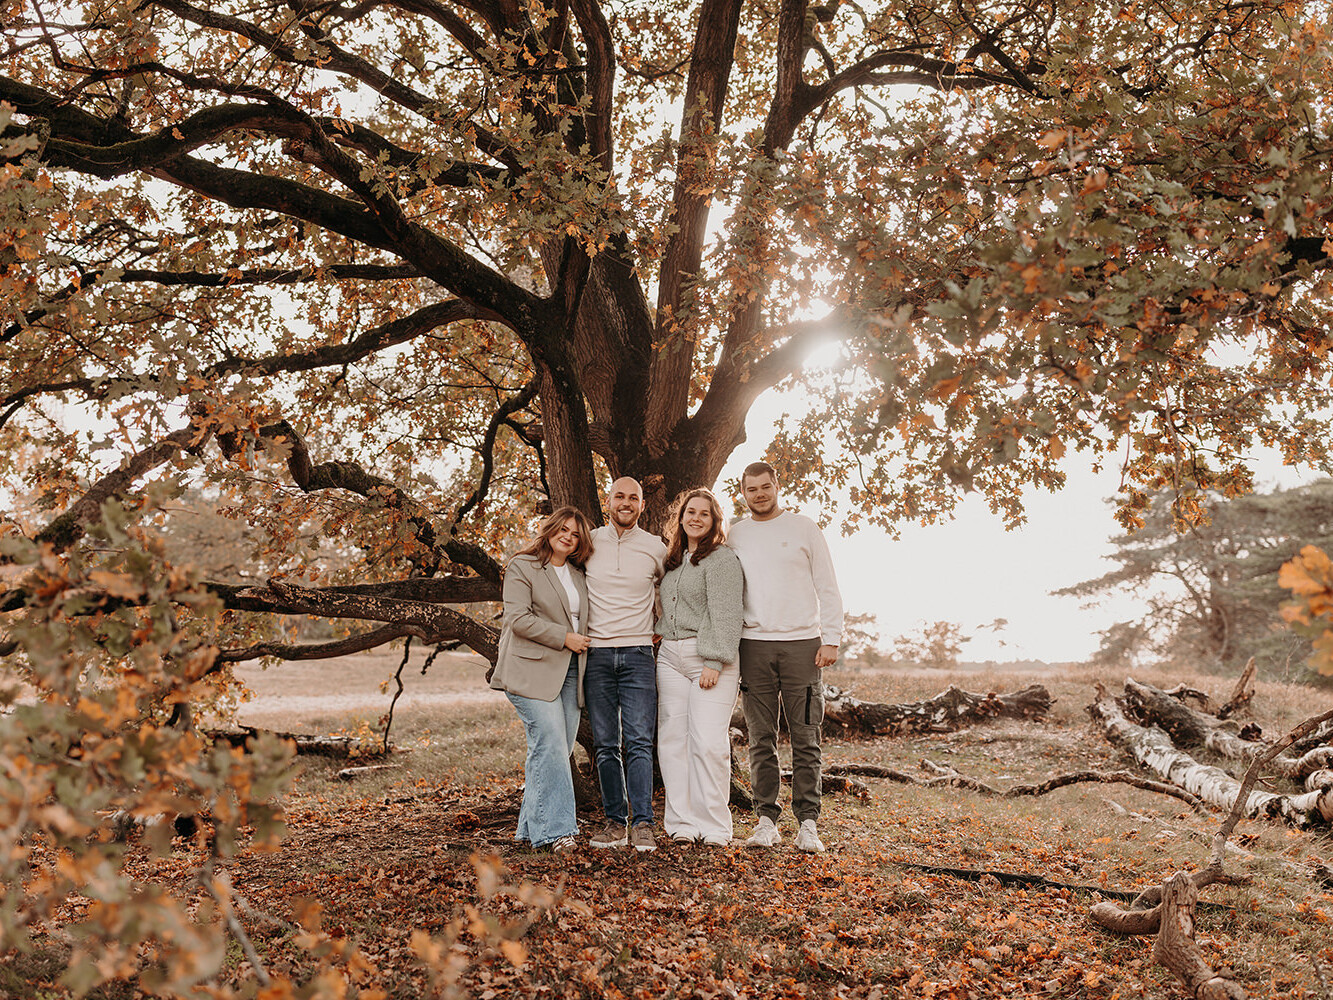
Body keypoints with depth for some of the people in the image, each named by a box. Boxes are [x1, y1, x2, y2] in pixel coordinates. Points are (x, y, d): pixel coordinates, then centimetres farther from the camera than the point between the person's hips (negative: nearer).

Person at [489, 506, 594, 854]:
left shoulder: (578, 576, 21)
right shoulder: (522, 568, 0)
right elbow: (519, 618, -11)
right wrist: (563, 638, -12)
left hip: (570, 673, 7)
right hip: (533, 672, -7)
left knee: (558, 750, 3)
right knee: (550, 746, -15)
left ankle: (532, 827, 12)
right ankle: (555, 829, -13)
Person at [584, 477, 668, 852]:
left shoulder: (655, 548, 5)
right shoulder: (588, 543, 6)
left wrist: (660, 628, 11)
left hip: (638, 655, -1)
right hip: (596, 654, 1)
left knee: (639, 741, -9)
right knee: (605, 745, 3)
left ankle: (642, 824, -7)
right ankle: (615, 822, 10)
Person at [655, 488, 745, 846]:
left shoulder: (722, 559, -4)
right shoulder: (673, 561, 19)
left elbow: (724, 615, -11)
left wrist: (714, 662, -17)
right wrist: (661, 635, 12)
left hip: (710, 657, -7)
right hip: (671, 656, 7)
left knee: (708, 742, -11)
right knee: (672, 739, 3)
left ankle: (714, 826, -3)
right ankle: (681, 822, 8)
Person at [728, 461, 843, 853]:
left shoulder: (804, 529, 6)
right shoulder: (734, 536, 11)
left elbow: (827, 587, 5)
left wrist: (831, 638, -4)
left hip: (801, 644, -2)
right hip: (754, 644, 2)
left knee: (805, 738, -1)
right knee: (761, 739, 3)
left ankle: (807, 823, 5)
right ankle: (766, 819, 11)